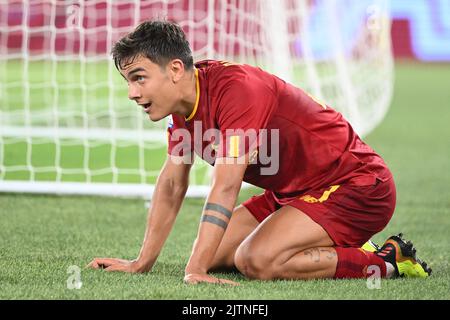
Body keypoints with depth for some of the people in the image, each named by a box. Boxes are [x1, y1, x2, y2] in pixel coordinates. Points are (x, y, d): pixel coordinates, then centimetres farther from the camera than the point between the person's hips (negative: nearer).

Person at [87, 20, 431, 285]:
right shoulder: (183, 101, 2)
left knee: (257, 260, -28)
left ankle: (387, 262, -12)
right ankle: (345, 251, 15)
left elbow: (226, 187, -34)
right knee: (215, 255, 5)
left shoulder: (236, 89, -27)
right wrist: (142, 263, 5)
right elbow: (172, 185, 9)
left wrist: (195, 270, -38)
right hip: (293, 192, 10)